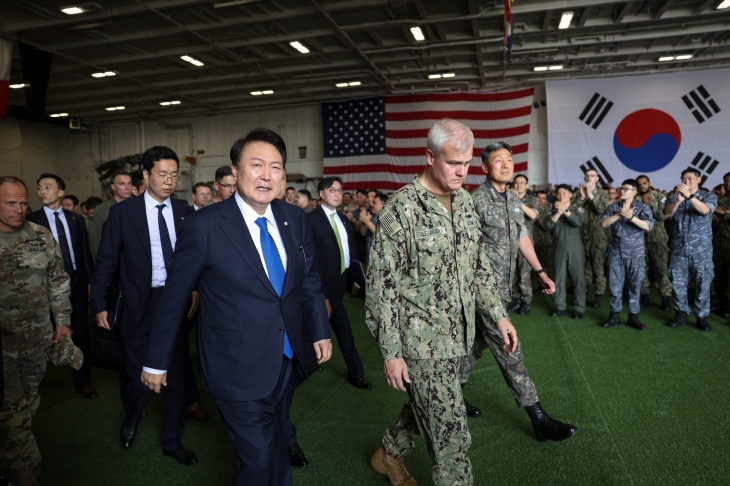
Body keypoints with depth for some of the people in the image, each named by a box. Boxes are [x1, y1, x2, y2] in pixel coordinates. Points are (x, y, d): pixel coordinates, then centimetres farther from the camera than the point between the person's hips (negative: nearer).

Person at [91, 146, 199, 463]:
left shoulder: (185, 212, 2)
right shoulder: (122, 212, -4)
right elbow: (106, 261, -1)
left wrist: (196, 289, -5)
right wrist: (99, 305, -2)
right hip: (141, 305, -2)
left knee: (177, 375, 10)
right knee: (140, 375, 7)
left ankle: (171, 440, 30)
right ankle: (132, 418, 43)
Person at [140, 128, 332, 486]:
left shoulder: (295, 218, -2)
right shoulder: (205, 226, -16)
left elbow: (310, 277, 9)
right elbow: (174, 297, -8)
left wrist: (320, 331, 4)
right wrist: (155, 361, 0)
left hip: (286, 361, 5)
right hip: (238, 369, -5)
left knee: (276, 448, 23)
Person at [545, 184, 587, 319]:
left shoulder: (578, 208, 3)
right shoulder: (554, 209, 10)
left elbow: (579, 222, -18)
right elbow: (548, 225, -7)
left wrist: (565, 210, -22)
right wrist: (558, 212, -17)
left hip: (575, 246, -2)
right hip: (559, 247, 3)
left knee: (578, 278, -1)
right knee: (559, 278, 6)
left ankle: (579, 308, 5)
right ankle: (560, 307, 14)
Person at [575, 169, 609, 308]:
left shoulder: (602, 193, 3)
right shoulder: (581, 193, 11)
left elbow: (602, 209, -13)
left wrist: (591, 195, -15)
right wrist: (582, 196, -12)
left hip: (598, 234, -3)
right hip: (584, 234, 3)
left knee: (598, 264, -2)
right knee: (586, 263, 8)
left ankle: (599, 294, 5)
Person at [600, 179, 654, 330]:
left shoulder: (643, 207, 0)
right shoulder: (614, 207, 6)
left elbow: (648, 227, -14)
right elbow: (603, 223, -7)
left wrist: (631, 216, -25)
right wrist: (619, 214, -19)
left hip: (635, 253, -1)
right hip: (616, 252, 2)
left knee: (634, 285, 5)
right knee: (615, 285, 5)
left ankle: (633, 317, 15)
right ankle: (614, 315, 14)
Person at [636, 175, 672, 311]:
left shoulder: (659, 197, 1)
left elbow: (663, 215, -10)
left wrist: (650, 205, -15)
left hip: (658, 237, -2)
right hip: (640, 237, 2)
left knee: (661, 267, -3)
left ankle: (666, 297, 4)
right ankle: (644, 296, 15)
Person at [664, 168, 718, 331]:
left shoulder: (709, 196, 3)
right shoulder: (676, 196, 9)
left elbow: (705, 210, -19)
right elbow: (667, 212, -9)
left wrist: (689, 195, -33)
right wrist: (678, 200, -28)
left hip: (701, 248, -2)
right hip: (678, 247, 2)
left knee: (702, 283, 1)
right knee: (678, 282, 5)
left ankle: (702, 317, 10)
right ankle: (681, 314, 15)